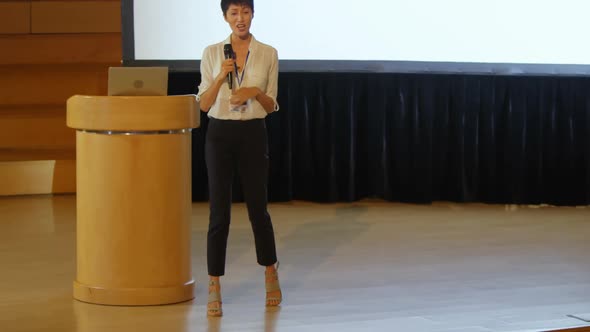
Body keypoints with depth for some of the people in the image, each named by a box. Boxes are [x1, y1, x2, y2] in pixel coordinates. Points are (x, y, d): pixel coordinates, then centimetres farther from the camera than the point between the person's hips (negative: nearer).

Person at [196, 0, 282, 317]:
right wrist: (220, 77, -18)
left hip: (253, 135, 1)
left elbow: (271, 106, 5)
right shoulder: (212, 52, 0)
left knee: (258, 207, 9)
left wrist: (256, 92, -16)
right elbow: (204, 104, -3)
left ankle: (270, 273, 32)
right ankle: (214, 288, 5)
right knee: (219, 212, -3)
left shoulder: (268, 53, 1)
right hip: (220, 135, 0)